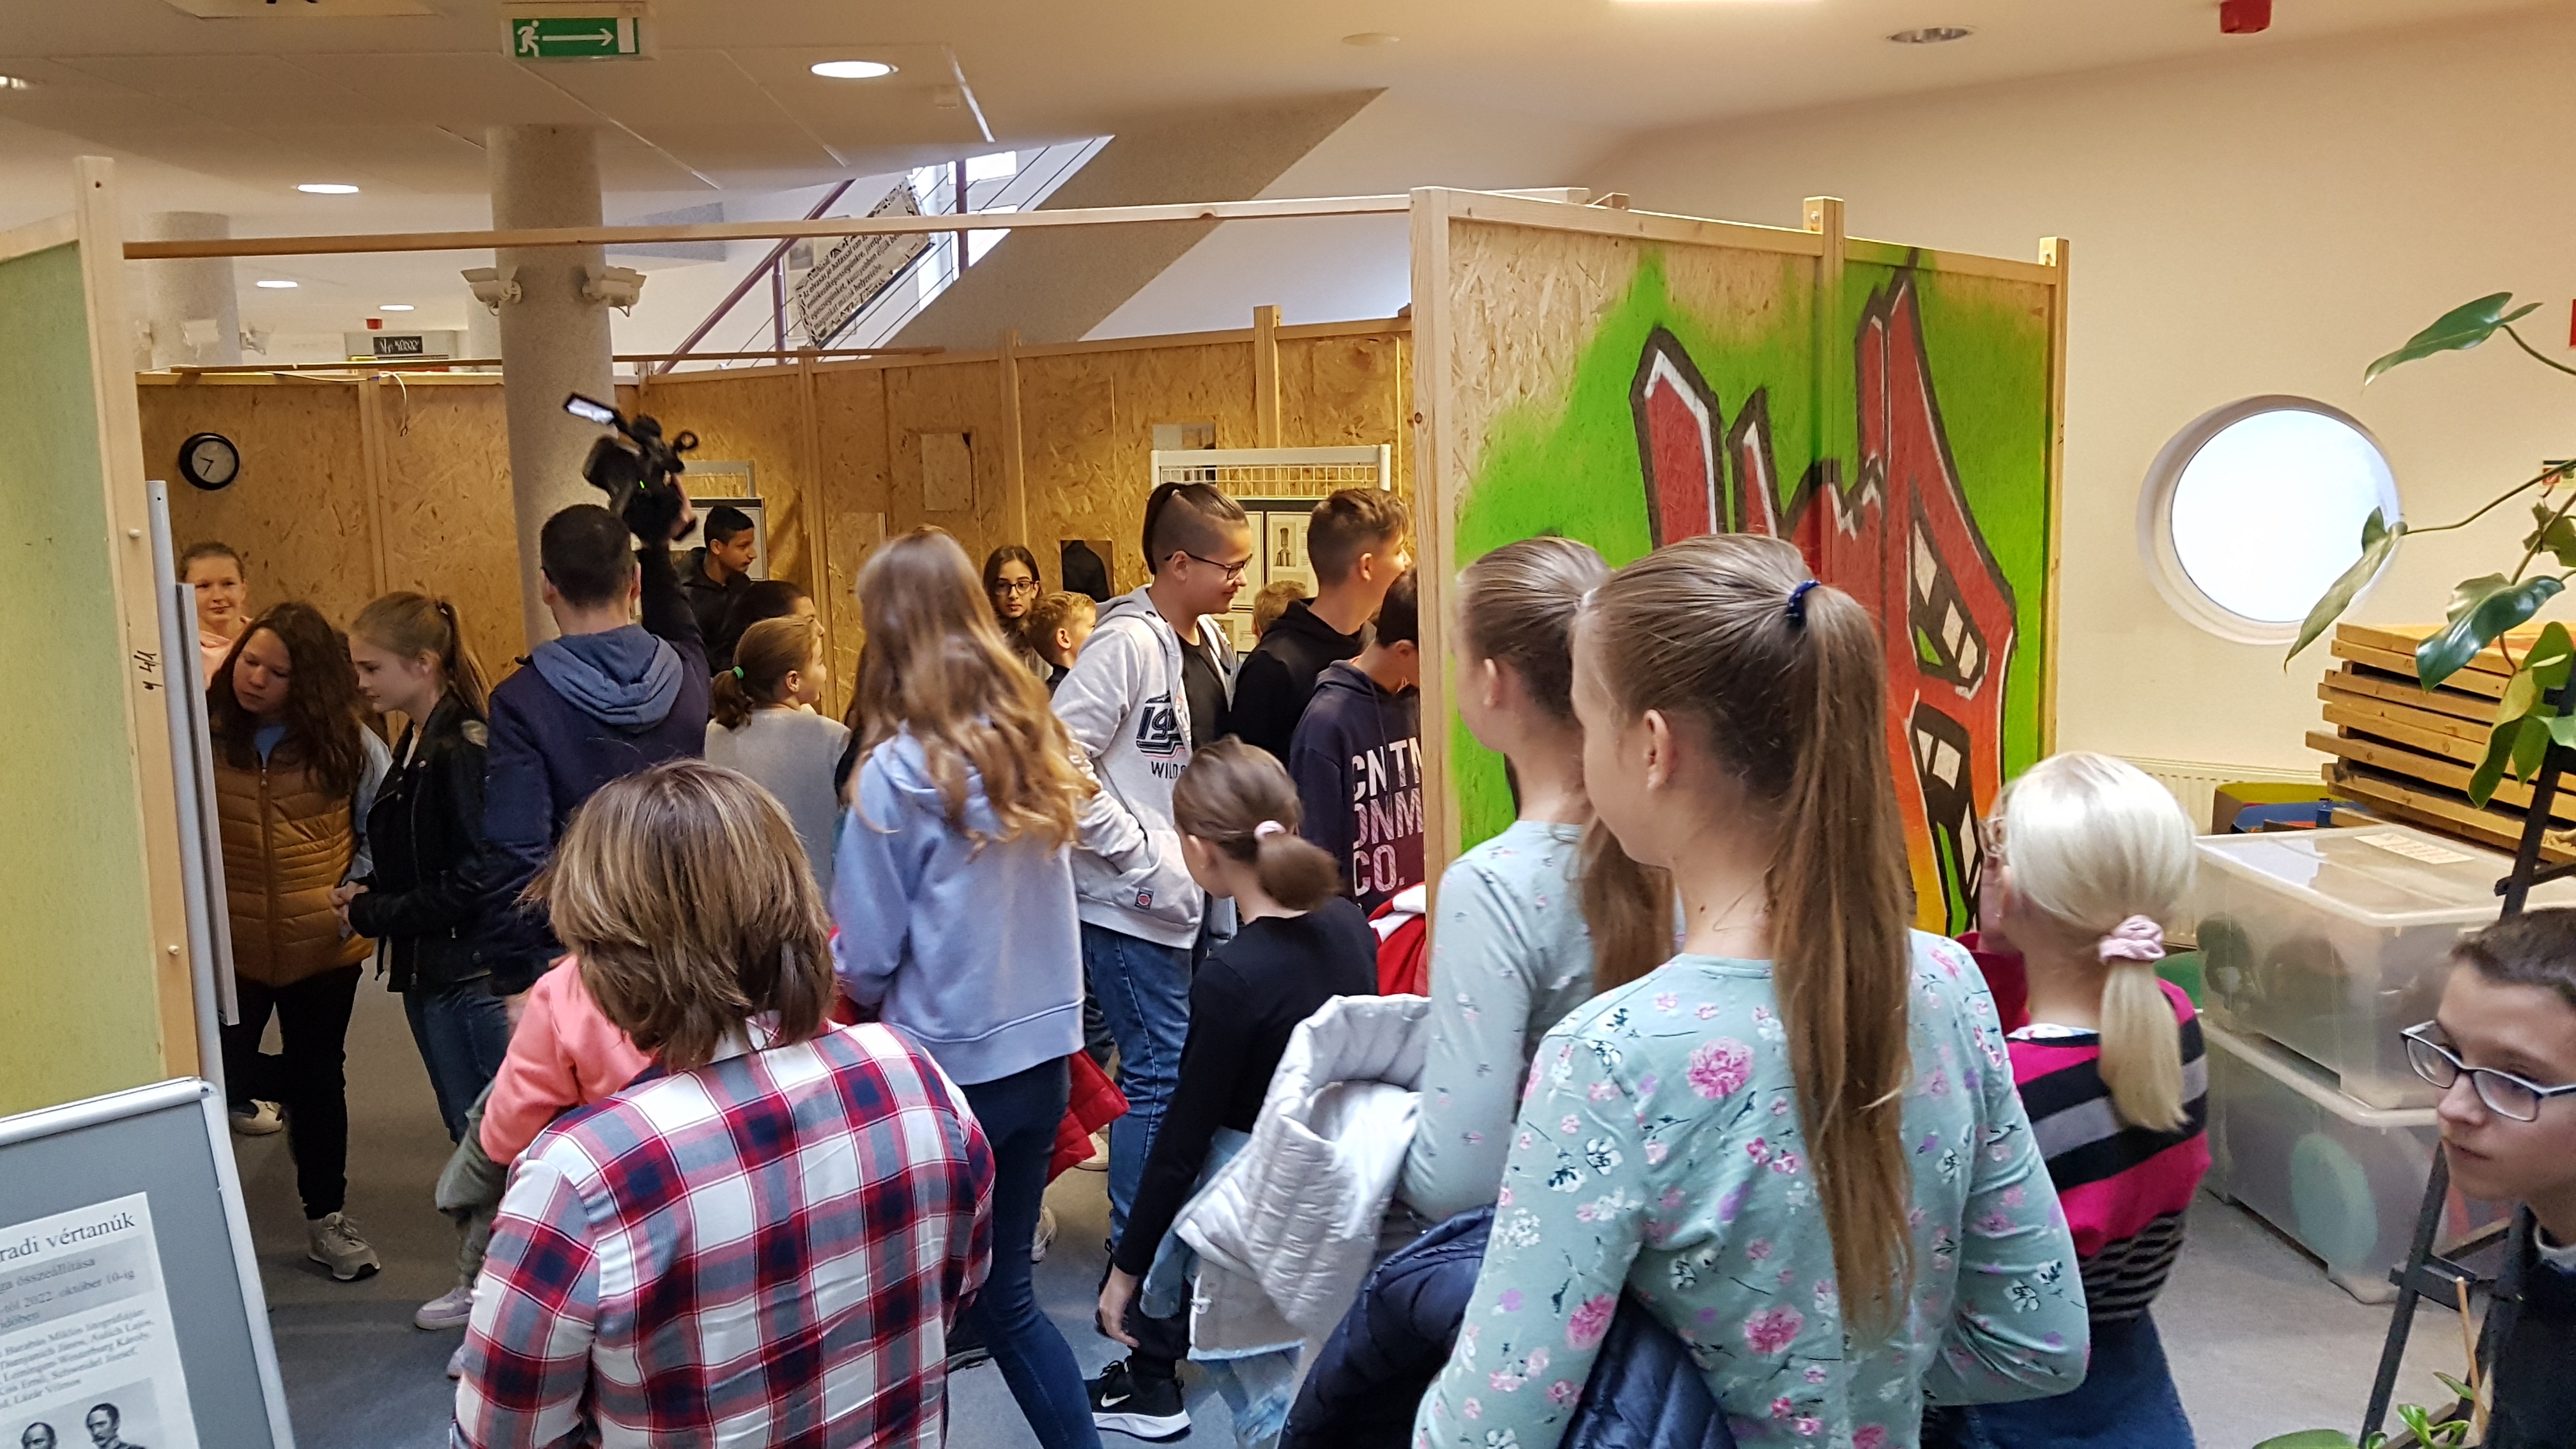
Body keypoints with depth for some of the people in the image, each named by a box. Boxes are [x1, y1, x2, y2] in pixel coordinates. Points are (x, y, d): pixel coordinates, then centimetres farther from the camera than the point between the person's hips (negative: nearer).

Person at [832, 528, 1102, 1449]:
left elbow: (867, 958, -10)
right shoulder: (1033, 740, 2)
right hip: (1043, 1052, 6)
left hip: (948, 1066, -5)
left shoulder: (897, 769, -15)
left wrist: (859, 983, 10)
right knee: (1001, 1290, 17)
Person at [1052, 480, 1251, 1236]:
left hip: (1194, 889, 8)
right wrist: (1139, 855, -20)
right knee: (1159, 1072, -3)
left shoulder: (1211, 641, 9)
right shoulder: (1127, 644, -17)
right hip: (1134, 902, -8)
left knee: (1190, 1063, 15)